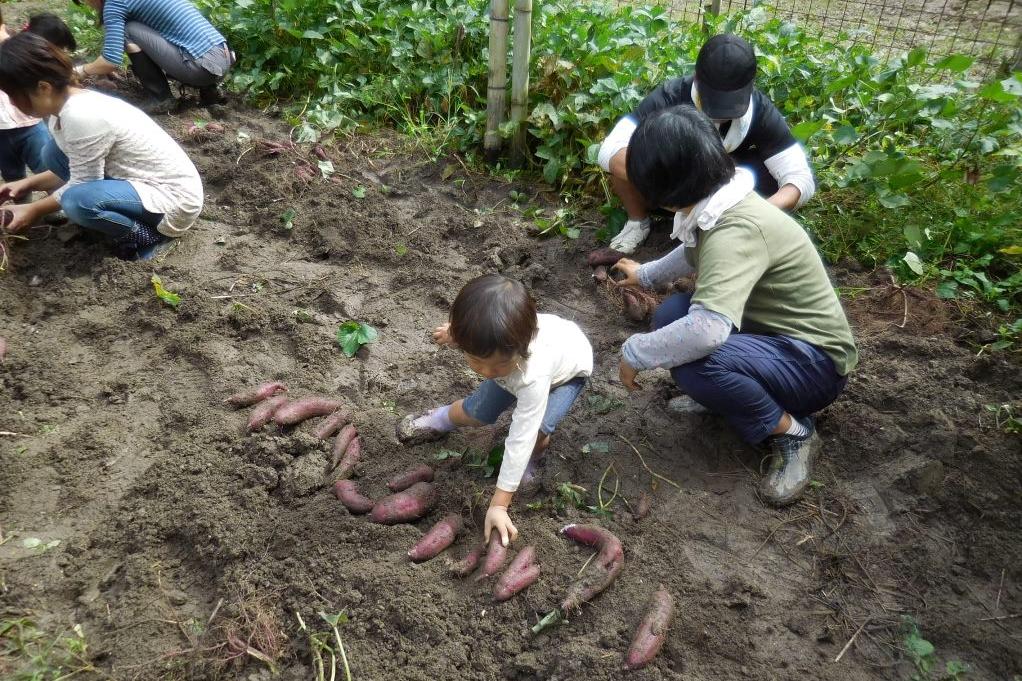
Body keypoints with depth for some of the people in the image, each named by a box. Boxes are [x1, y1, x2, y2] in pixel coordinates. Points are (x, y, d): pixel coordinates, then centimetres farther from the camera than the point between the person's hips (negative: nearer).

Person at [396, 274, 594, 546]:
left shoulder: (534, 375, -49)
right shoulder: (485, 337, -37)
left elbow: (520, 440, -43)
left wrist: (499, 504, -39)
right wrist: (457, 332, 9)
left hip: (569, 368, -4)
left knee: (536, 430, -28)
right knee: (477, 412, 4)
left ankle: (533, 457, 9)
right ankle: (442, 419, 39)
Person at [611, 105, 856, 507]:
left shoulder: (737, 230, -31)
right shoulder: (717, 206, -3)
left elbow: (707, 330, -44)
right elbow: (697, 253, 23)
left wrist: (634, 353, -28)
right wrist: (646, 274, 34)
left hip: (815, 361, -8)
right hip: (774, 333, 9)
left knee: (694, 360, -32)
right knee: (670, 318, -6)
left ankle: (792, 432, -8)